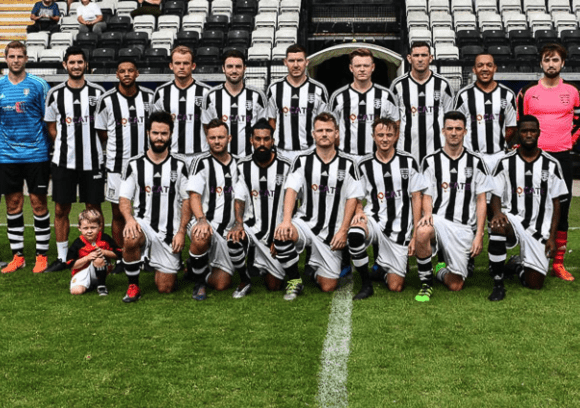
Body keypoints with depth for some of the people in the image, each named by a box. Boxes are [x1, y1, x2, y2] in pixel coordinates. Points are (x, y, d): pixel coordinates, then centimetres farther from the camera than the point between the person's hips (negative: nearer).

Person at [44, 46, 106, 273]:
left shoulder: (98, 92, 1)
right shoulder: (55, 93, 4)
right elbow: (52, 128, 10)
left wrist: (91, 145, -1)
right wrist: (67, 146, 0)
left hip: (93, 161, -1)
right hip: (63, 161, 1)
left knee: (93, 208, 5)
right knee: (61, 209, 5)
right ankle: (62, 257, 16)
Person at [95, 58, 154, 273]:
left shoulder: (149, 97, 3)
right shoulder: (107, 100, -4)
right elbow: (101, 133, 4)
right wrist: (120, 144, -1)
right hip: (117, 164, -2)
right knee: (118, 214, 4)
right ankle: (121, 260, 15)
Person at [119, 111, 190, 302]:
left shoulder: (179, 165, 3)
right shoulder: (135, 164, 2)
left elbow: (187, 200, 2)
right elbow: (124, 199, 0)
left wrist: (181, 232, -9)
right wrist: (129, 219, -22)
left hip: (170, 231, 0)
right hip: (143, 223, 0)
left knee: (165, 288, -1)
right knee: (131, 239, -38)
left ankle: (168, 268, 37)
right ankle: (133, 286, -14)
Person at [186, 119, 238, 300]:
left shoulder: (237, 164, 13)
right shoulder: (202, 162, -3)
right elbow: (194, 196, -13)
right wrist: (202, 220, -30)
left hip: (228, 231, 5)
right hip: (206, 224, -5)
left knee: (222, 284, -2)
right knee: (201, 237, -43)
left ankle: (194, 269, 30)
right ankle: (198, 282, -16)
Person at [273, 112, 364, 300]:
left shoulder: (347, 164, 3)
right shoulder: (302, 161, 2)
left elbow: (352, 198, 1)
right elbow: (291, 190, -9)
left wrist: (343, 231, -8)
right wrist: (286, 220, -26)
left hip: (332, 232, 0)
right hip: (306, 222, 0)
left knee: (328, 286, -3)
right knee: (282, 234, -35)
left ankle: (315, 269, 35)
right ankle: (294, 280, -9)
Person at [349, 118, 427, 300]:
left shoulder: (408, 161, 2)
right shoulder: (364, 165, 3)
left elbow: (416, 198, 3)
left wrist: (416, 235, -2)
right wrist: (359, 212, -11)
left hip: (400, 229, 0)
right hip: (373, 220, 0)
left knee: (395, 286, -2)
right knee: (354, 234, -38)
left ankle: (383, 267, 36)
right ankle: (366, 284, -15)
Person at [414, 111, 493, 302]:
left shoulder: (476, 162, 7)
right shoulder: (431, 161, 6)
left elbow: (481, 201, 7)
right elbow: (427, 195, 5)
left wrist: (479, 235, -1)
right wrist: (428, 214, -18)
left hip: (464, 228, 1)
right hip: (438, 220, -1)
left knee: (455, 286, -4)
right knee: (422, 232, -39)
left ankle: (441, 272, 34)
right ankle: (426, 283, -17)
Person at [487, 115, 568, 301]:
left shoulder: (551, 165, 4)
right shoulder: (506, 163, 1)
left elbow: (556, 203, 6)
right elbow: (496, 196, 0)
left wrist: (552, 237, -2)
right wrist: (497, 212, -24)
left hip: (540, 229, 1)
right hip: (513, 220, -1)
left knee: (535, 284, -5)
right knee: (497, 226, -39)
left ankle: (519, 266, 33)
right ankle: (498, 284, -24)